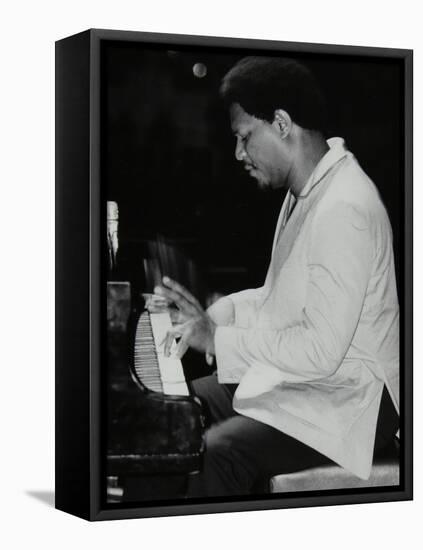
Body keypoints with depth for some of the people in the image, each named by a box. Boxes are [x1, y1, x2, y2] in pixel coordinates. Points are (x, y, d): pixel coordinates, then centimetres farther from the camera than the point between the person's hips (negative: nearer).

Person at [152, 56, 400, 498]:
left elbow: (321, 352, -29)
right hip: (292, 372, 10)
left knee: (215, 454, -27)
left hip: (346, 400, -10)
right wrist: (211, 315, 5)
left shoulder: (343, 210, -25)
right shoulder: (307, 189, 9)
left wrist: (221, 341, -20)